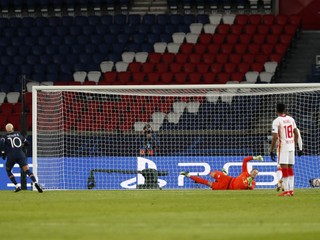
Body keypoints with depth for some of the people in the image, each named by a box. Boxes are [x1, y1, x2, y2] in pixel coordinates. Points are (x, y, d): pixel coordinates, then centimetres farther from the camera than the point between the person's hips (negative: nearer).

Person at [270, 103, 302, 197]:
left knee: (284, 168, -6)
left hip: (283, 147, -6)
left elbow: (275, 137, -16)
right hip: (291, 146, 6)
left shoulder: (277, 121, -10)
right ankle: (291, 189, 12)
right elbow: (296, 134, 13)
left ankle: (286, 190, -11)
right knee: (290, 167, 12)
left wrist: (271, 150, -11)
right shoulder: (291, 119, 8)